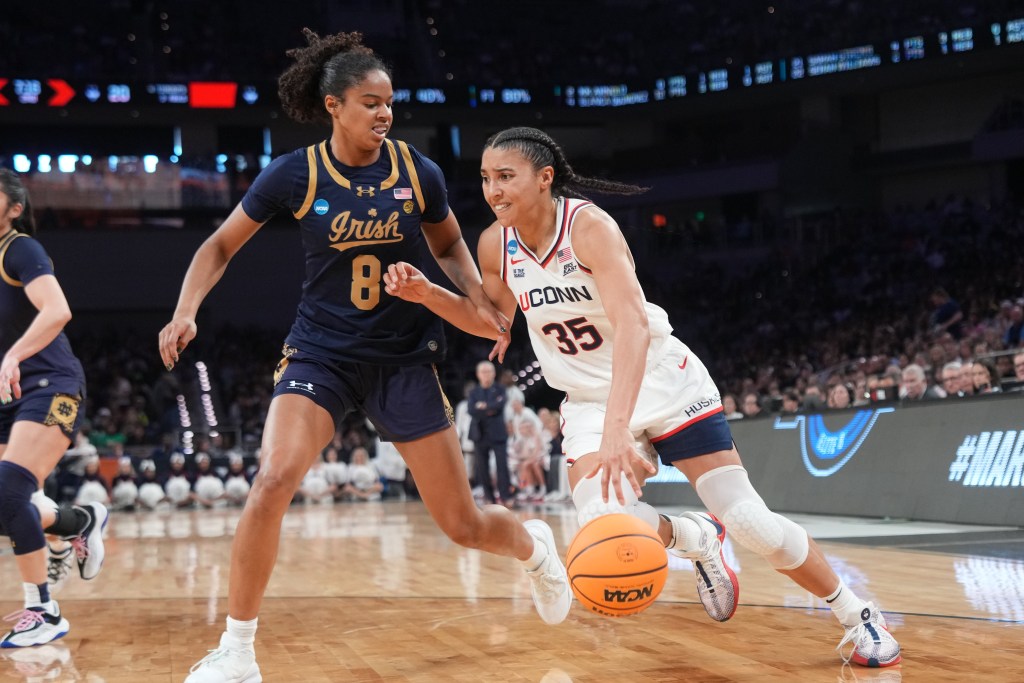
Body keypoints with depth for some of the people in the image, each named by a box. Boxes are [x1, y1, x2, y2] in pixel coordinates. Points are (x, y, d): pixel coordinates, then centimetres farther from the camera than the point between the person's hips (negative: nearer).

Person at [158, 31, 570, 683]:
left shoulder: (418, 171, -7)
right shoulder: (294, 174, -10)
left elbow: (449, 246, 11)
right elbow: (221, 245, 2)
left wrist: (483, 301, -6)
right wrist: (186, 312, -13)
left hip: (405, 356, 0)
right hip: (322, 352, 0)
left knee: (463, 524, 3)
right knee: (273, 482, -26)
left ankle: (534, 545, 41)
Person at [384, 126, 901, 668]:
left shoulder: (589, 226, -25)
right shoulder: (495, 245, -7)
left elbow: (634, 324, -39)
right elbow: (492, 321, 13)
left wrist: (617, 428, -51)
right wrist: (425, 293, -5)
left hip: (663, 382, -4)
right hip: (589, 399, 4)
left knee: (750, 521, -8)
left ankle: (857, 617, 14)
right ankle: (695, 540, 11)